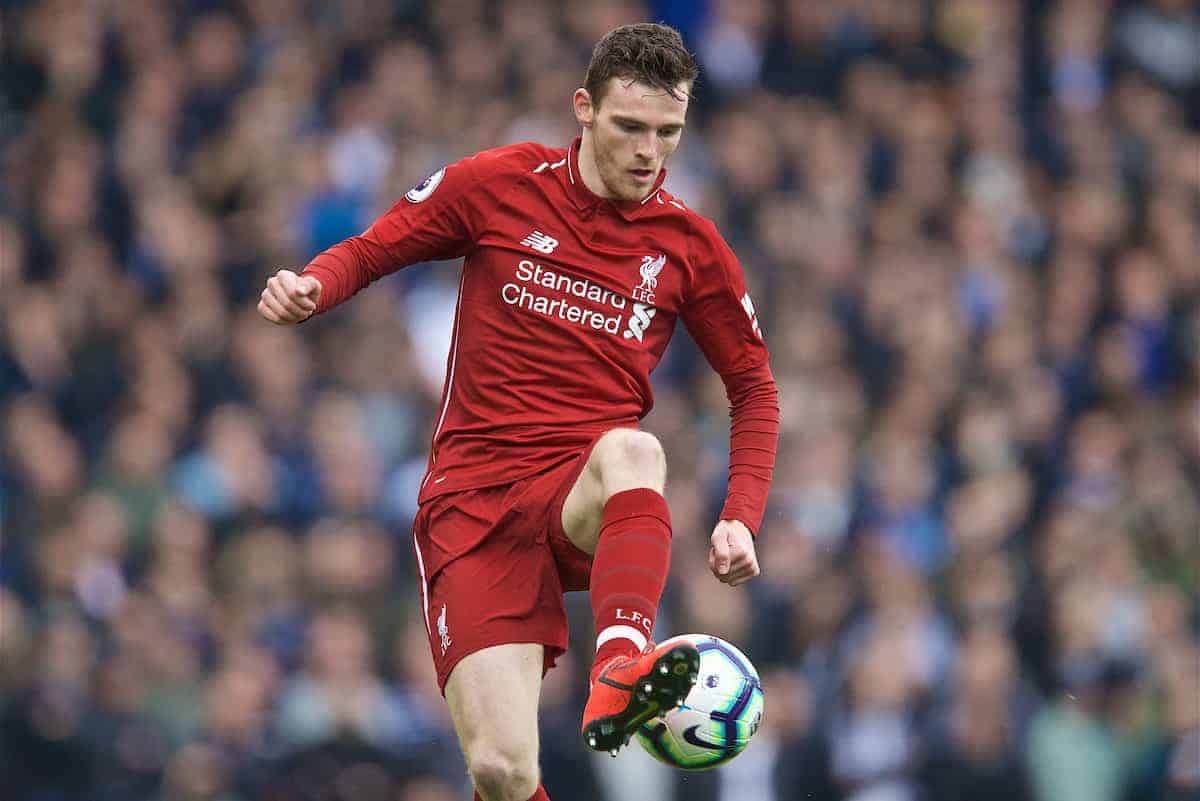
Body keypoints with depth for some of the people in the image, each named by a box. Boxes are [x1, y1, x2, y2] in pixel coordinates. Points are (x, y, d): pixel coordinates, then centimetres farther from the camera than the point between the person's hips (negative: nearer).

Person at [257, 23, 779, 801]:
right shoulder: (499, 184, 3)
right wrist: (312, 285, -13)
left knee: (632, 450, -39)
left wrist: (741, 519, 0)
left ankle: (621, 665, -58)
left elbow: (754, 386, 16)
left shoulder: (688, 242, 6)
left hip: (588, 500, 1)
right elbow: (371, 250, 11)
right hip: (472, 500, -1)